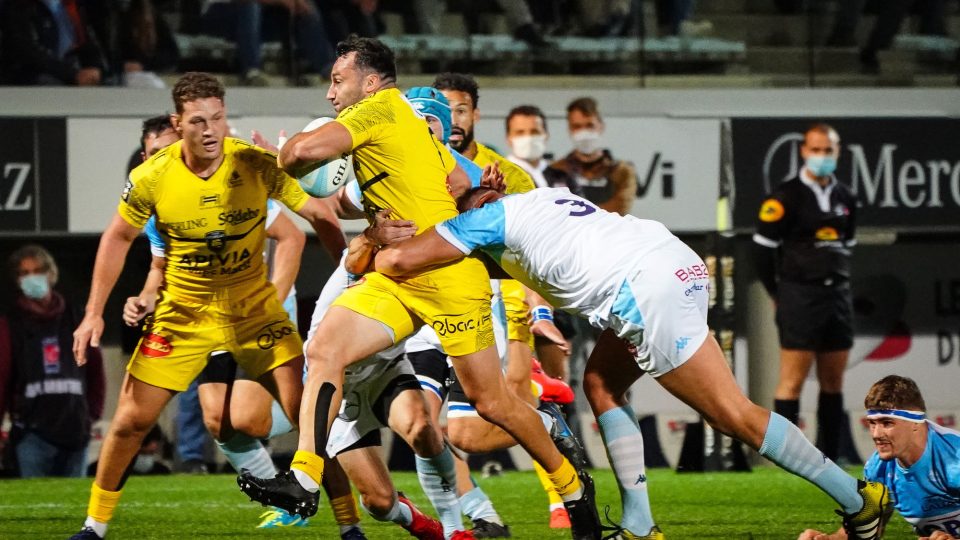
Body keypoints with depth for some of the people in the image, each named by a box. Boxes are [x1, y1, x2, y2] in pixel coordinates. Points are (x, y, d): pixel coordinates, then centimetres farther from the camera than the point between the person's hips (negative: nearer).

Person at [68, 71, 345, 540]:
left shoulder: (257, 166, -18)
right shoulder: (151, 179, -16)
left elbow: (319, 217, -8)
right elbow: (118, 238, 1)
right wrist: (94, 313, -1)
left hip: (254, 307, -1)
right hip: (183, 310, 1)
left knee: (307, 409, -12)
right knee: (131, 419, 0)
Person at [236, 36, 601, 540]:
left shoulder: (380, 109, -14)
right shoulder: (409, 119, 13)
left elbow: (307, 148, -27)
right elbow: (460, 182, 15)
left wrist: (284, 159, -6)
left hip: (449, 279, -9)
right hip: (397, 278, 9)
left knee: (490, 400, 2)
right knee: (324, 349, -9)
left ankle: (571, 484, 23)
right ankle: (304, 480, -15)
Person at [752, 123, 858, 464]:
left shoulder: (845, 198, 12)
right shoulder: (787, 197, -7)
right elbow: (762, 248, -4)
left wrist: (838, 280, 14)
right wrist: (781, 294, 1)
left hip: (837, 295, 6)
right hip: (800, 296, -6)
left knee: (833, 381, 9)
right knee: (793, 380, -9)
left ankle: (831, 458, 14)